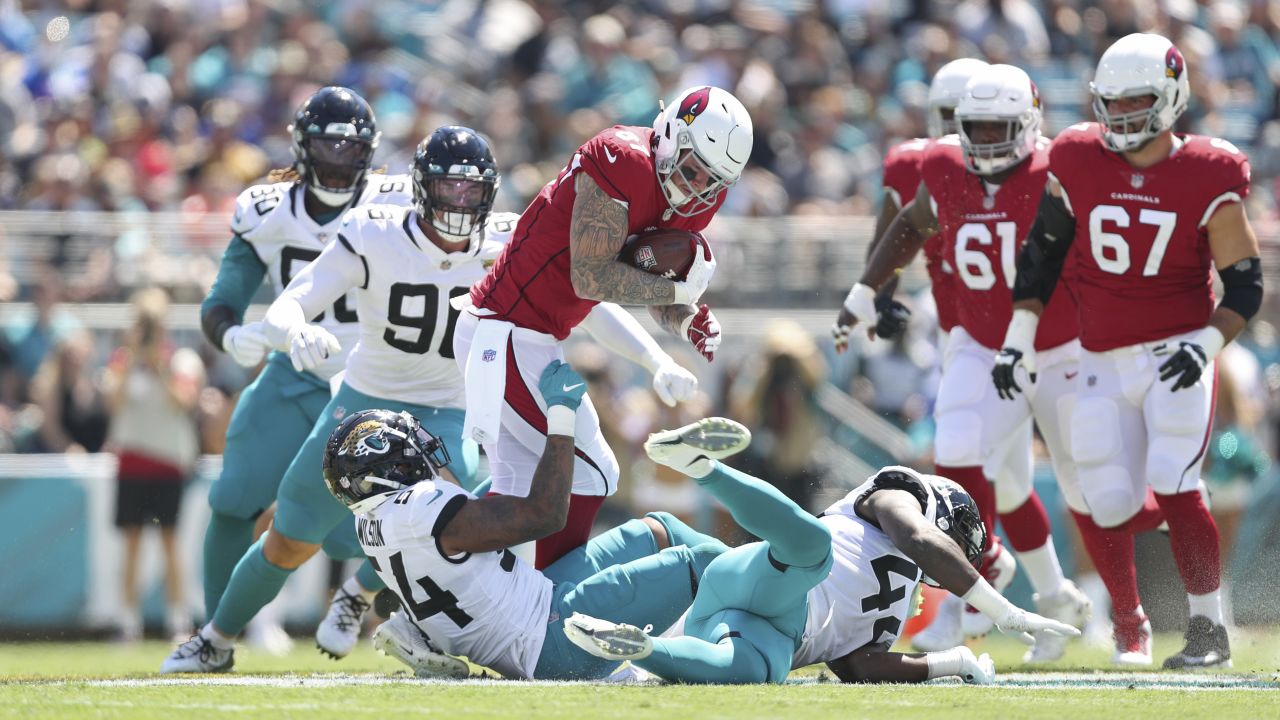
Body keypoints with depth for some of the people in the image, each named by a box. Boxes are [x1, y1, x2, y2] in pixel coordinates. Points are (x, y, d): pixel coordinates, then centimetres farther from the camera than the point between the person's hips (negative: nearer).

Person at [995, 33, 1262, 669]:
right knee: (1107, 507, -1)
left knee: (1174, 487, -18)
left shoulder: (1208, 179, -9)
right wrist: (1018, 341, 9)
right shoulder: (1077, 163, -1)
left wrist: (1205, 344, -18)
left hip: (1176, 356, -3)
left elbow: (1245, 285, -4)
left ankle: (1208, 630, -5)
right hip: (1103, 364, 3)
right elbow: (1041, 254, 10)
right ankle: (1130, 627, 23)